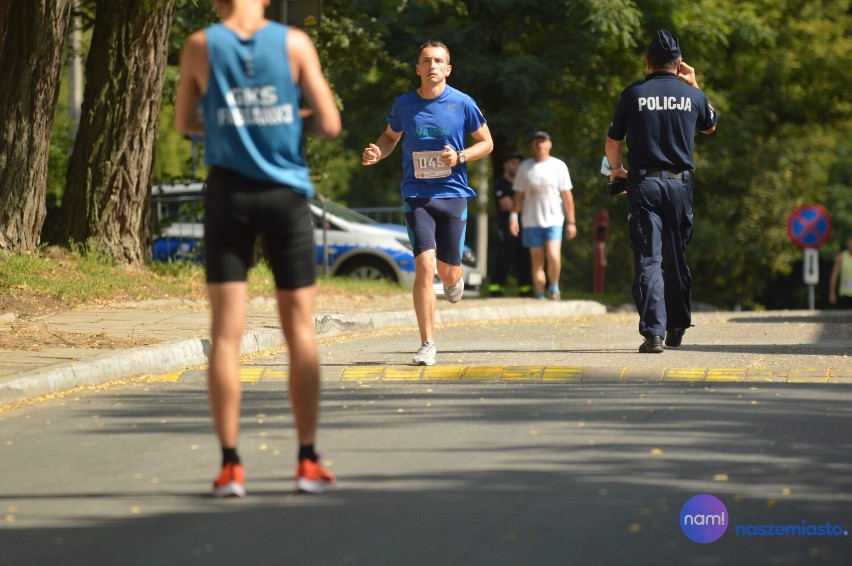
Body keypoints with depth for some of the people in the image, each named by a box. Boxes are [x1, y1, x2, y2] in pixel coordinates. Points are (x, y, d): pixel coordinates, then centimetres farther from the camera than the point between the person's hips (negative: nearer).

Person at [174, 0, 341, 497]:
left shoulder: (200, 47, -1)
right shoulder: (294, 42, -4)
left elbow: (185, 123, 10)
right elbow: (330, 124, -4)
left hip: (229, 191, 0)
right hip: (285, 193, 0)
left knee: (226, 333, 1)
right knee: (301, 331, 7)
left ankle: (231, 465, -3)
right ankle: (308, 462, 8)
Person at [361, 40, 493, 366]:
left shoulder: (462, 104, -2)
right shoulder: (404, 105, 2)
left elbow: (486, 143, 7)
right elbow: (390, 137, 19)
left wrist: (460, 157, -11)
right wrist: (378, 153, -3)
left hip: (453, 194, 0)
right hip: (417, 195, 0)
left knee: (448, 273, 4)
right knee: (424, 266, -15)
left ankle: (455, 279, 46)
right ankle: (427, 345, -9)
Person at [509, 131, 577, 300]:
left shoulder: (559, 166, 3)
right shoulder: (525, 167, 8)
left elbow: (567, 195, 5)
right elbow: (519, 194, 12)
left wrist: (571, 222, 3)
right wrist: (514, 216, 1)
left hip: (554, 219, -2)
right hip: (531, 221, 2)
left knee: (553, 256, -19)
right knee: (537, 262, 3)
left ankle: (554, 287, 4)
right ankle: (539, 297, 9)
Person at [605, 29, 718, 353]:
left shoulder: (633, 94, -1)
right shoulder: (691, 94, 4)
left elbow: (612, 142, 6)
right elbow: (710, 126, 25)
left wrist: (616, 169, 25)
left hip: (644, 183, -2)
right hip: (680, 183, 2)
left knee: (648, 258, -6)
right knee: (676, 258, 15)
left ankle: (653, 332, -18)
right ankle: (676, 329, 25)